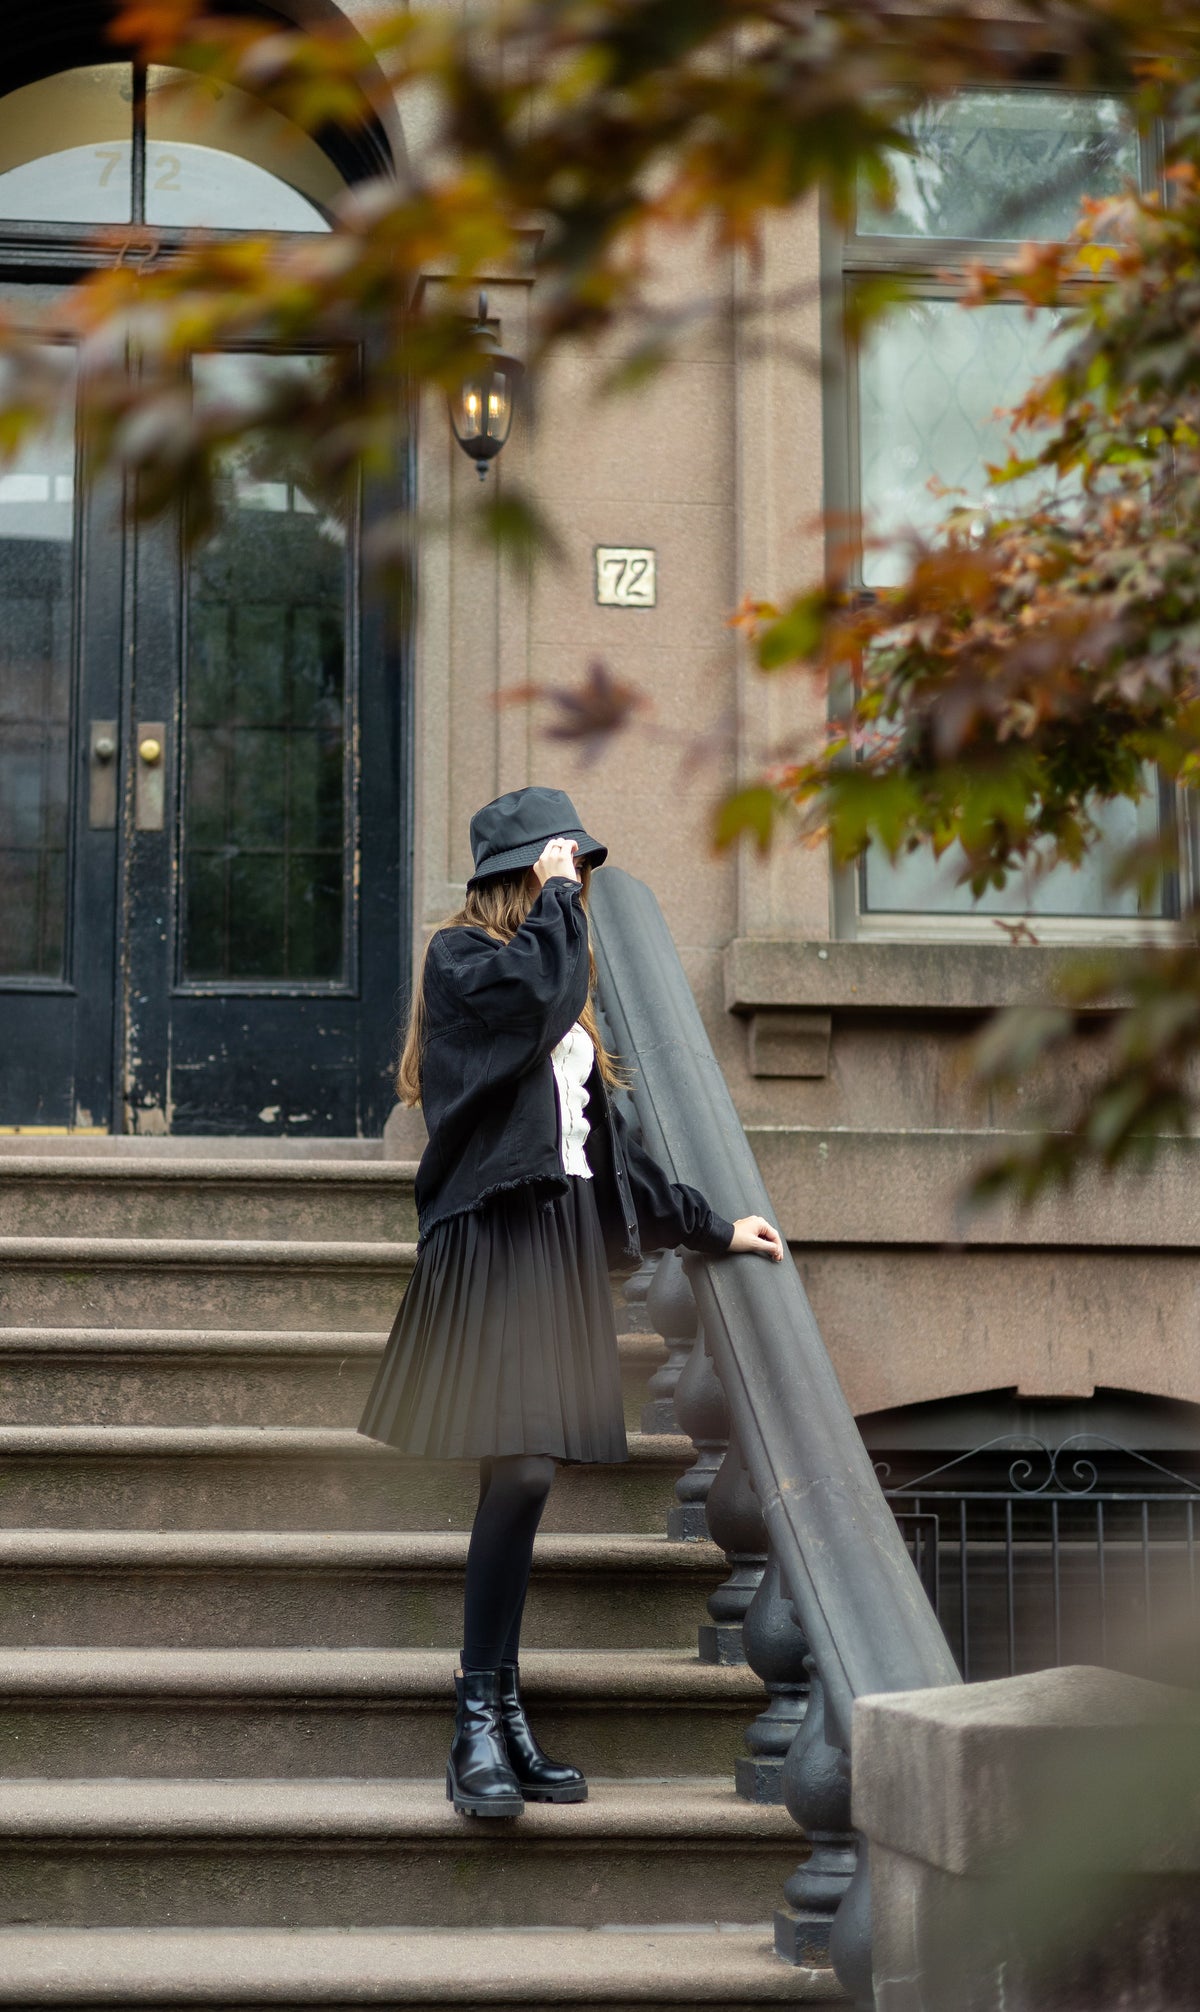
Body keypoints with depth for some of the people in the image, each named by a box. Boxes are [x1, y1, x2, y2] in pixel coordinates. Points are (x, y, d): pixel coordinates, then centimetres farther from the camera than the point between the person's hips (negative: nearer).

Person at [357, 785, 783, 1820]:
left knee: (524, 1476, 5)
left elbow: (609, 1142, 27)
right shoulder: (461, 958, 0)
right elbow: (533, 993, -23)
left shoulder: (567, 1009, 24)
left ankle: (500, 1715, 8)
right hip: (493, 1238, -8)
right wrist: (557, 895, -8)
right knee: (523, 1469, -17)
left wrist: (711, 1226, 27)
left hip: (563, 1242, 8)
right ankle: (480, 1731, -15)